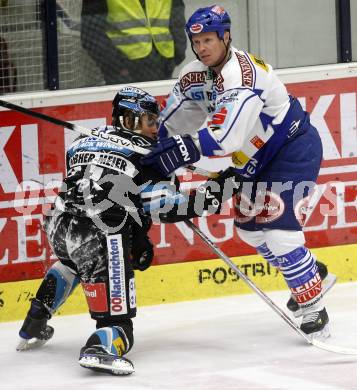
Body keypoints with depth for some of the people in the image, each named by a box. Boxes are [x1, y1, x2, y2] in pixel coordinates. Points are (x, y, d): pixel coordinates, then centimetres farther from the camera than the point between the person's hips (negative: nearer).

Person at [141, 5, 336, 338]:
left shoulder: (243, 74, -32)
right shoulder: (194, 75, -4)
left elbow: (225, 136, -41)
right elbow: (172, 124, 2)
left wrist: (179, 152, -45)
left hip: (294, 149, -9)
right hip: (256, 157, 10)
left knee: (279, 229, -17)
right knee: (250, 226, 14)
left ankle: (312, 308, -4)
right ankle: (313, 273, 34)